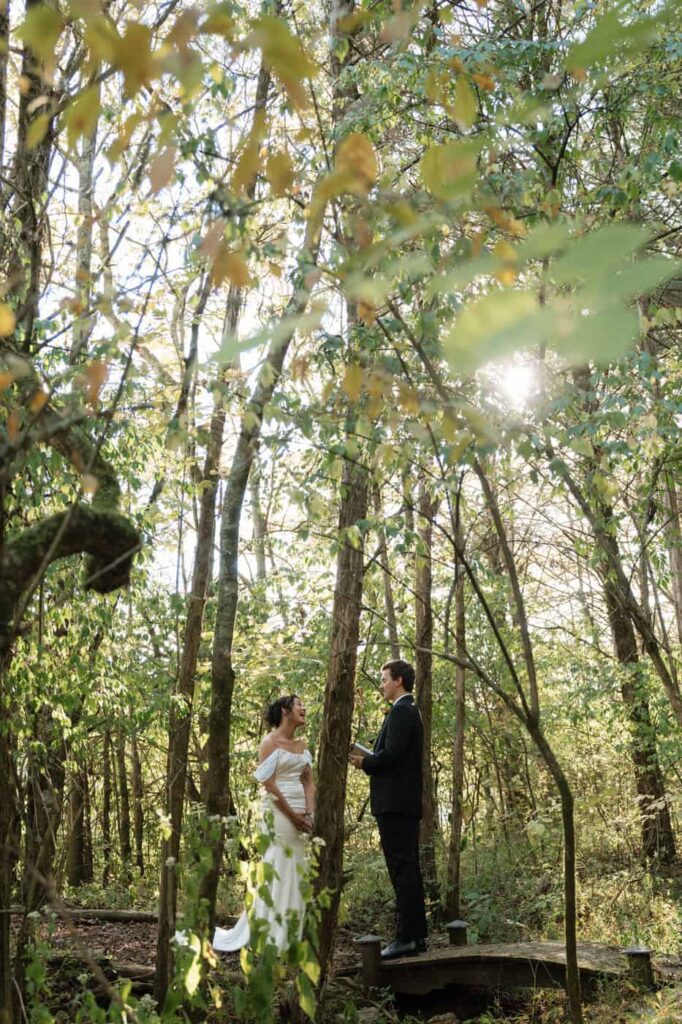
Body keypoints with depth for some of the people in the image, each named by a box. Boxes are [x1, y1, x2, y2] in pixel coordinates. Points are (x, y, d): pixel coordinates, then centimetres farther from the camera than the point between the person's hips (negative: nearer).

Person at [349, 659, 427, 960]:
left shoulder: (401, 711, -13)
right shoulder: (410, 711, 19)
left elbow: (392, 754, -22)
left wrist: (365, 762, -6)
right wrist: (369, 758, 10)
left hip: (394, 803, -11)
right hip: (407, 802, 11)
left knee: (402, 870, -8)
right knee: (409, 869, 13)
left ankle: (406, 938, -5)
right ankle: (416, 934, 18)